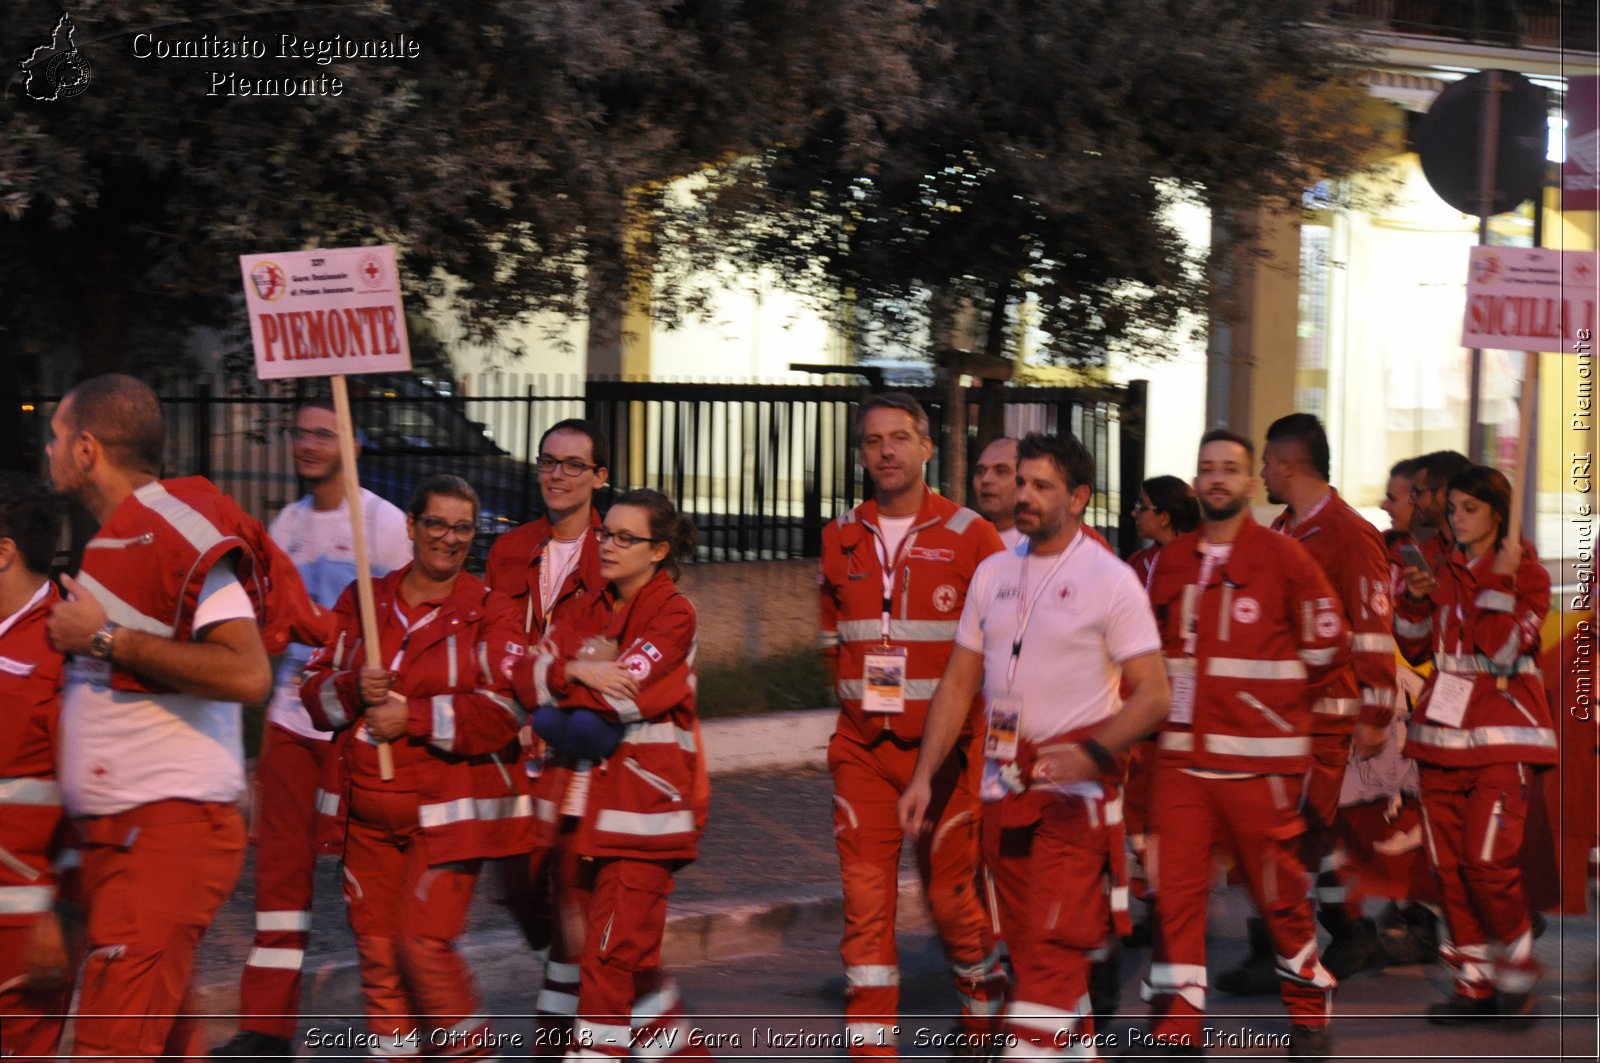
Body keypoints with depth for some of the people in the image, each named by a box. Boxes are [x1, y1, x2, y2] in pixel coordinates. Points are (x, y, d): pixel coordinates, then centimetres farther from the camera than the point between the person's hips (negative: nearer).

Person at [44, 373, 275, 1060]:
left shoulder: (180, 528, -13)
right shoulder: (113, 537, 18)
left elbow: (246, 674, -25)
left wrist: (105, 640, -19)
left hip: (169, 827, -10)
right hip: (115, 834, 10)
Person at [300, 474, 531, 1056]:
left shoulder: (489, 612, -2)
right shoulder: (362, 603, 10)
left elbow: (506, 712, -12)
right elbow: (315, 690, 10)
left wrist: (413, 717, -16)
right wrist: (355, 690, -12)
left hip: (447, 809, -4)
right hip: (367, 806, 4)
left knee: (425, 943, -11)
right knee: (377, 948, 5)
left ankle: (471, 1055, 8)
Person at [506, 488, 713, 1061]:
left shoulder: (672, 614, -7)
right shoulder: (594, 610, 15)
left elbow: (623, 692, -19)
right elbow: (524, 671, 3)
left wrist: (555, 712, -6)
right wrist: (573, 672, -16)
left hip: (643, 804, -7)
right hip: (581, 805, 7)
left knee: (612, 954, -10)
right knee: (629, 954, 13)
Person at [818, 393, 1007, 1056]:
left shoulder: (970, 537, -3)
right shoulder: (840, 540, 9)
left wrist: (960, 718, -4)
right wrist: (856, 698, 13)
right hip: (862, 750, 3)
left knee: (952, 896, 5)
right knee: (865, 900, -5)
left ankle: (984, 1023, 30)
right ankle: (872, 1051, -3)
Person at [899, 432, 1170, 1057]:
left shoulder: (1110, 580, -7)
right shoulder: (993, 573, 11)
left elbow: (1153, 694, -11)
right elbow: (959, 681, 15)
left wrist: (1093, 753, -26)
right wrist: (924, 775, 7)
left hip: (1074, 782, -7)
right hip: (1004, 782, 7)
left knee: (1053, 942, -12)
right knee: (1026, 940, 11)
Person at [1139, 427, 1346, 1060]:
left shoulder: (1283, 559, -4)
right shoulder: (1168, 563, 10)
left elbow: (1328, 647, 2)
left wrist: (1268, 691, 9)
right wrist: (1199, 693, 12)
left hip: (1260, 762, -4)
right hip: (1181, 758, 4)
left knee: (1281, 894, 6)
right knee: (1174, 894, -2)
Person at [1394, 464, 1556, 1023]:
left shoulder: (1527, 574, -2)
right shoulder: (1444, 571, 14)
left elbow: (1503, 650, -14)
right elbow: (1416, 649, 17)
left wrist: (1498, 583, -17)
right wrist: (1415, 599, 2)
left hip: (1501, 735, -6)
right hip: (1442, 730, 6)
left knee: (1489, 861, -15)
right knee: (1449, 865, 3)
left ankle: (1516, 973, 2)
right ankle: (1476, 984, 10)